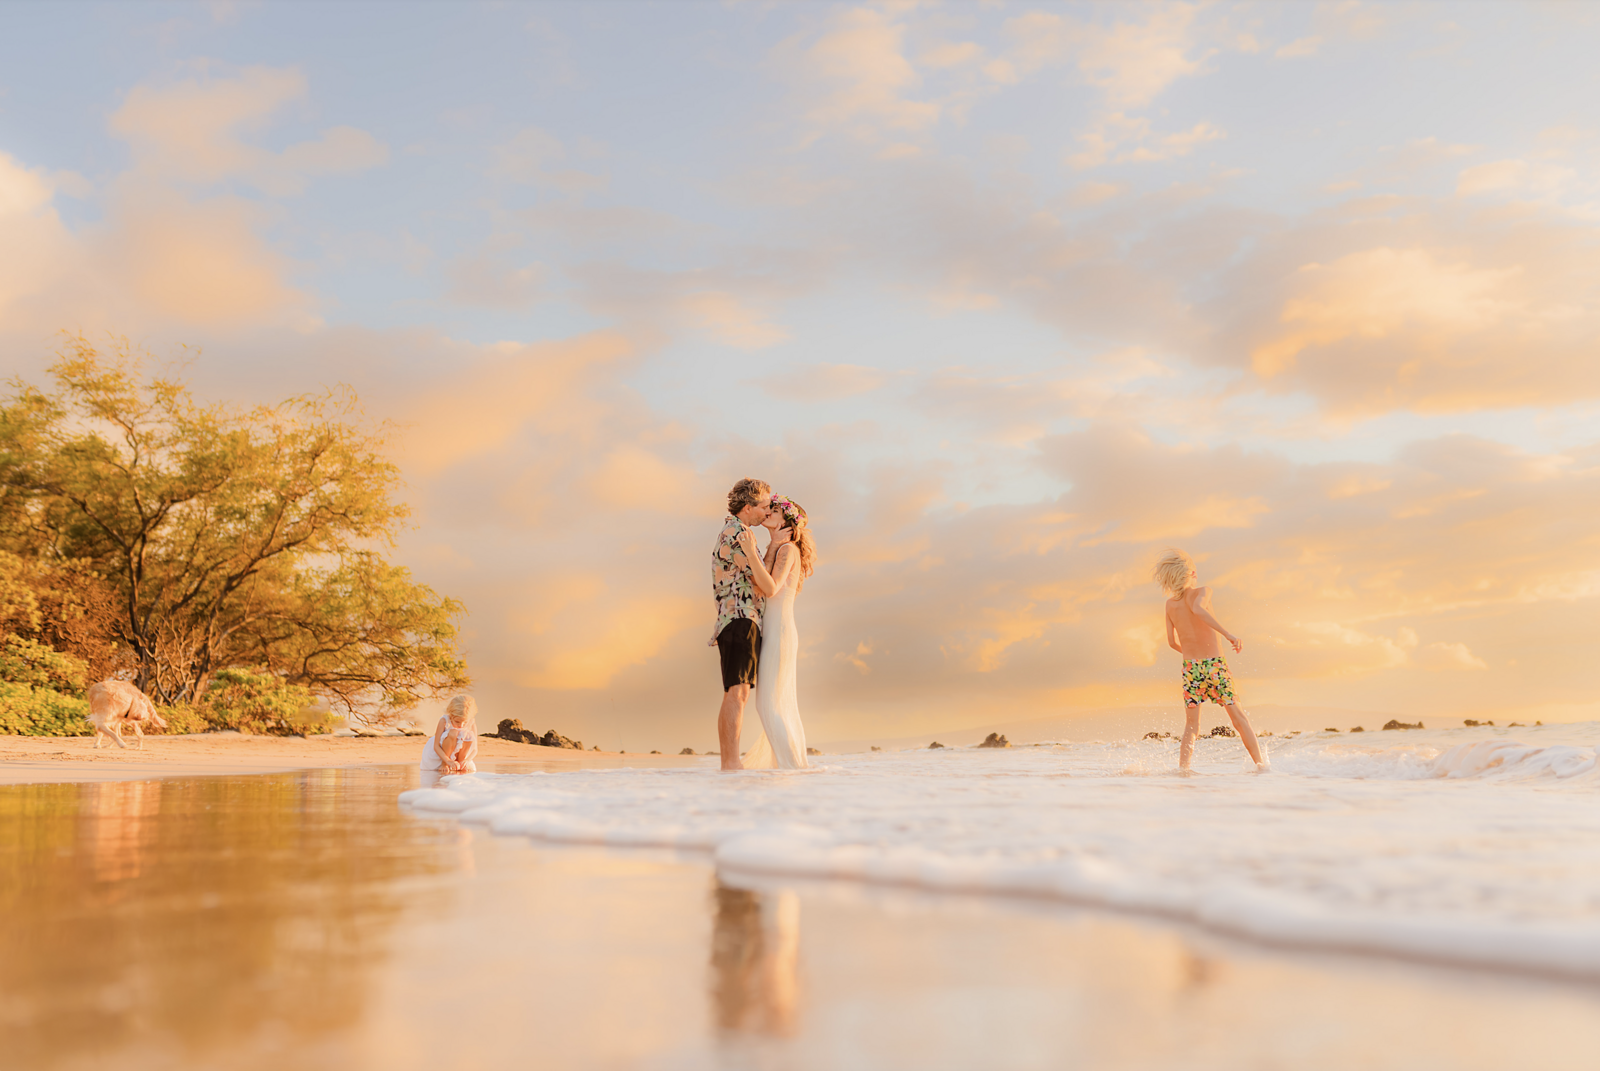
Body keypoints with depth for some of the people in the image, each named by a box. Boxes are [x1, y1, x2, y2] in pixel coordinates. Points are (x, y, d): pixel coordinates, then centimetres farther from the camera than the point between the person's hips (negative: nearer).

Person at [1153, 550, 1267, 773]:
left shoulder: (1170, 603, 7)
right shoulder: (1202, 592, -5)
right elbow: (1197, 609, -29)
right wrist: (1228, 633, -29)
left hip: (1190, 667, 3)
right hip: (1215, 664, -3)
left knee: (1191, 727, 8)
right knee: (1238, 717, 11)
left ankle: (1182, 770, -5)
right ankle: (1261, 764, 15)